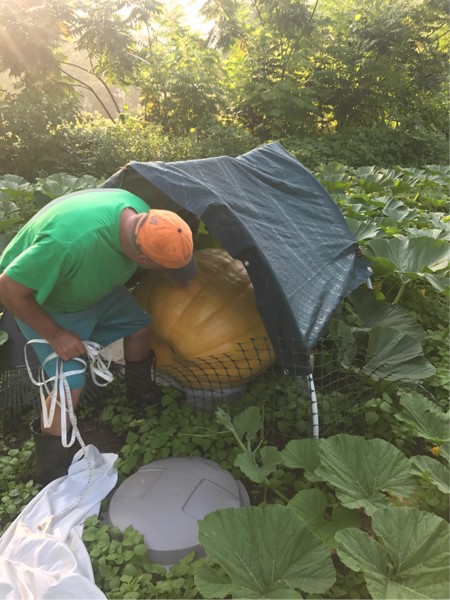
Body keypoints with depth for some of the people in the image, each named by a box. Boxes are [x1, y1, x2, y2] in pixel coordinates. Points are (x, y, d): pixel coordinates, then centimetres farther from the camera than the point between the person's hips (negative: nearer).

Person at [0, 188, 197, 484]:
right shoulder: (70, 242, -46)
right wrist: (55, 335, -23)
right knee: (70, 385, -13)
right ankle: (52, 469, 12)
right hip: (44, 304, -6)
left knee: (140, 325, 9)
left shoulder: (141, 213, -23)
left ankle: (139, 389, 37)